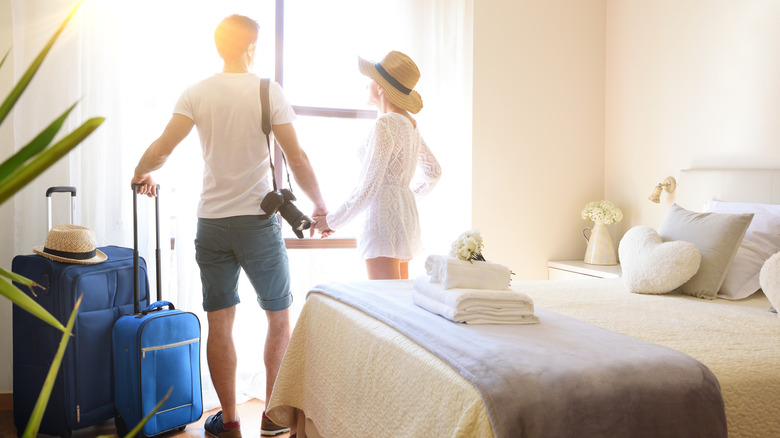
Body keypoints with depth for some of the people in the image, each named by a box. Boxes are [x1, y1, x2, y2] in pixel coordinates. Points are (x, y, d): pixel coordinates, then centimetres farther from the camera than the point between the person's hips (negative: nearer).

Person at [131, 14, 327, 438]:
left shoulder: (197, 93, 3)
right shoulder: (268, 91, -4)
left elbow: (160, 150, -2)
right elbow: (297, 159, -7)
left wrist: (141, 175, 19)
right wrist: (320, 205, 6)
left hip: (211, 223, 3)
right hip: (258, 221, -2)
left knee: (220, 324, 9)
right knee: (279, 319, 12)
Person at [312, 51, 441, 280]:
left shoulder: (385, 125, -15)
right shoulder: (410, 124, 12)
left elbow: (368, 187, -18)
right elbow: (433, 171, 23)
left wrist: (332, 220, -8)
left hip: (384, 217, -10)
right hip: (407, 215, 10)